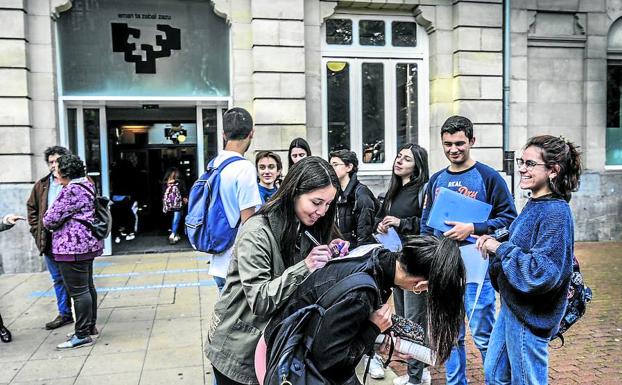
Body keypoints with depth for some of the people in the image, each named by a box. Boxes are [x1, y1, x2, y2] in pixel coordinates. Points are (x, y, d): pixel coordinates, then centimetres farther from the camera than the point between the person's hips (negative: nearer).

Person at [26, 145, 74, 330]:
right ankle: (64, 313, 28)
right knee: (58, 279, 16)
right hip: (49, 241, 6)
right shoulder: (41, 185, 10)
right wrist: (37, 230, 9)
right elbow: (32, 207, 19)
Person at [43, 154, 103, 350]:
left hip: (72, 247, -11)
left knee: (78, 291, -4)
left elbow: (50, 220, -16)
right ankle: (90, 327, 27)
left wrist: (47, 222, 6)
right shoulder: (87, 186, 14)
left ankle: (83, 335, 2)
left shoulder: (72, 190, -18)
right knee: (87, 287, 17)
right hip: (86, 244, 11)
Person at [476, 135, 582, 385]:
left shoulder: (556, 213, -22)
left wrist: (500, 248, -21)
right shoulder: (535, 205, 6)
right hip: (512, 307, 9)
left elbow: (542, 272, -29)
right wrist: (494, 243, 1)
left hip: (530, 317, -9)